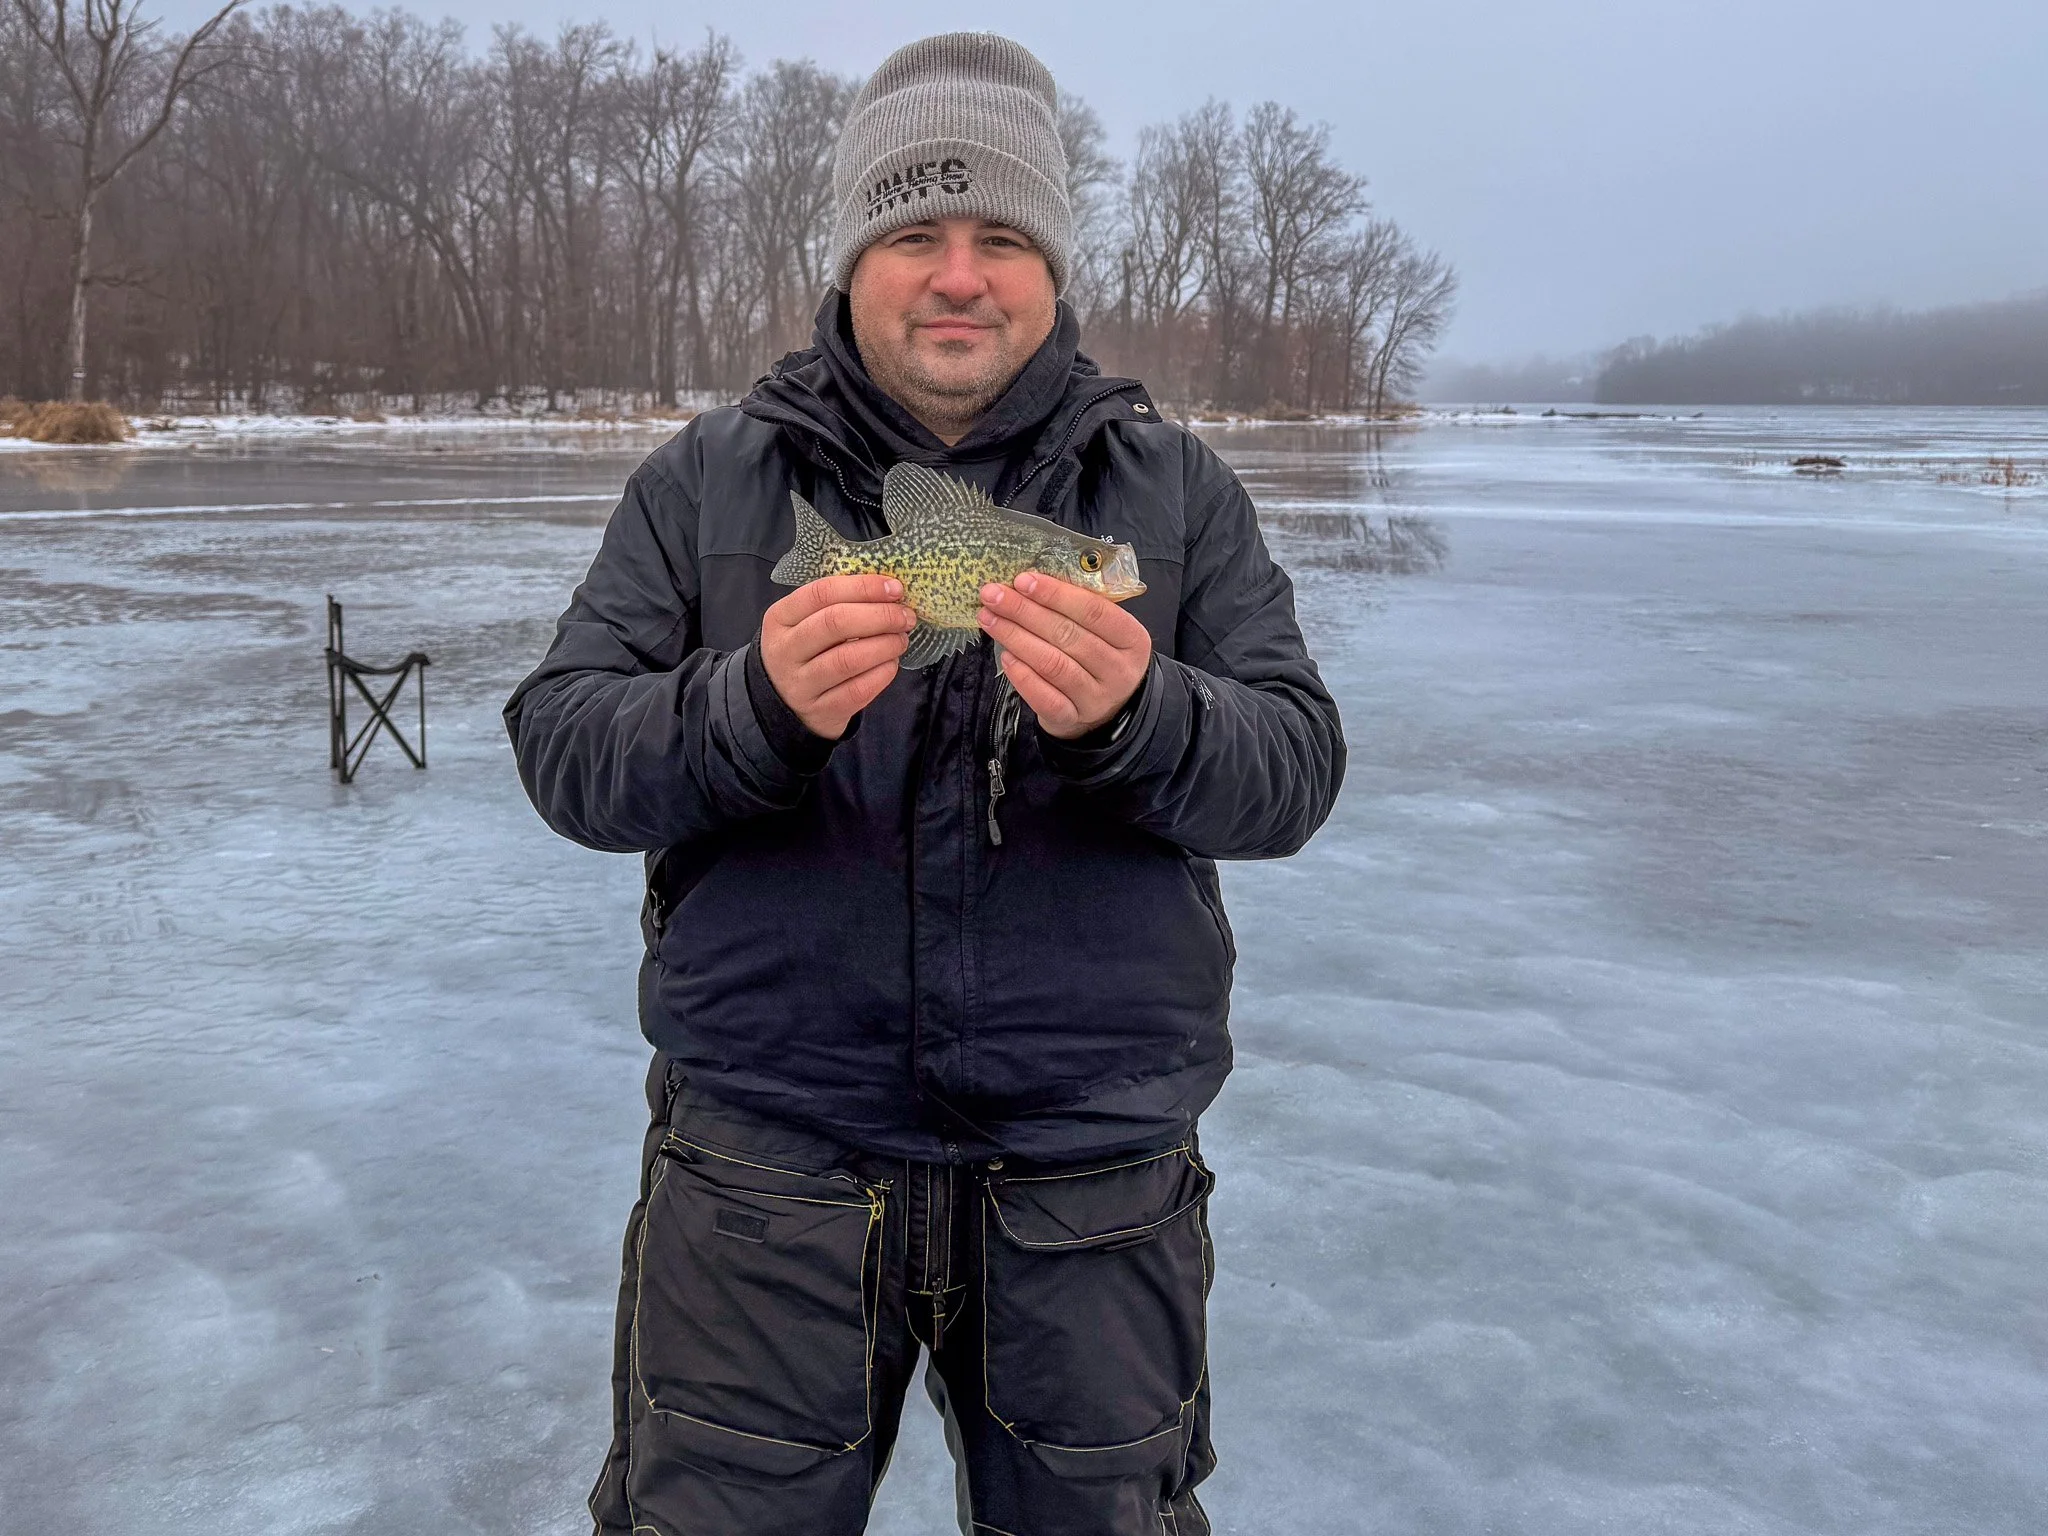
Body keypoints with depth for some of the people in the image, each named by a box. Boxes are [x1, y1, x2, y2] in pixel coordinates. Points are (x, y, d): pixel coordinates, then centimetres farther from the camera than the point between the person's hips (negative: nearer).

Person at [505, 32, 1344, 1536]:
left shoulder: (1178, 488, 4)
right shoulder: (706, 481, 3)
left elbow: (1296, 769, -4)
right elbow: (563, 755, -4)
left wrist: (1135, 715, -25)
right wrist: (757, 703, -24)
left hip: (1093, 1174, 1)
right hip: (765, 1163, 0)